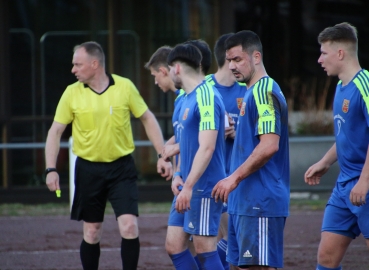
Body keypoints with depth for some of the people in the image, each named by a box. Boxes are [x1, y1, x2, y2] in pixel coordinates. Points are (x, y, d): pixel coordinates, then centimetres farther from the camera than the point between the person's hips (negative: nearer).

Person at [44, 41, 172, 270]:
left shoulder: (125, 87, -5)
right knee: (92, 232, 6)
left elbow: (148, 119, 5)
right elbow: (55, 131, 2)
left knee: (129, 226, -12)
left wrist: (163, 156, 0)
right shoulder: (72, 93, -2)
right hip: (88, 169, 1)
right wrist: (51, 169, -8)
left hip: (122, 167, -1)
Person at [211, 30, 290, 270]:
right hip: (245, 201, 10)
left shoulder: (265, 91, -14)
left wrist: (234, 178, -19)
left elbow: (269, 145, -23)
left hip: (260, 202, -10)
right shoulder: (253, 91, 18)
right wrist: (234, 183, 21)